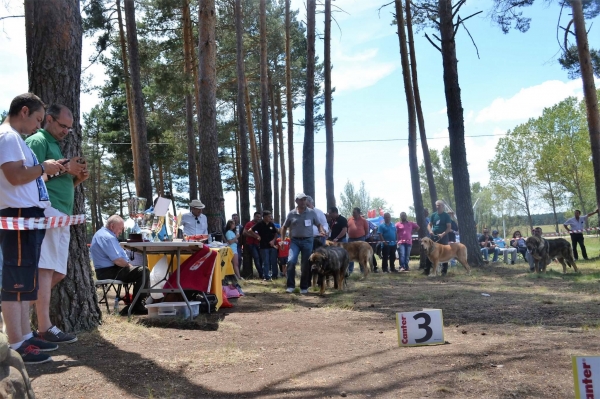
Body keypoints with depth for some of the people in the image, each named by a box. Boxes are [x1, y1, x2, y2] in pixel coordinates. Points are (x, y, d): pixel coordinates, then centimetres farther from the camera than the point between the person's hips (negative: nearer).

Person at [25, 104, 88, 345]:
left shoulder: (55, 146, 29)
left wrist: (77, 178, 13)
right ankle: (44, 328, -10)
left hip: (62, 215, 10)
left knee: (57, 272, 8)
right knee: (45, 268, -11)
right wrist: (65, 168, -11)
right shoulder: (37, 141, 0)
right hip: (46, 211, -10)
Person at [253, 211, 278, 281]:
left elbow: (276, 234, 14)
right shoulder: (259, 224, -6)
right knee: (266, 262, -1)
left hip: (272, 245, 4)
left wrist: (273, 240, -3)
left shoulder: (271, 224, 6)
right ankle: (266, 276, 3)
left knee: (274, 261, 7)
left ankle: (275, 275, 19)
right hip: (264, 246, -4)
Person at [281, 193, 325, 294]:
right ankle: (290, 286, -5)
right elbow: (284, 227, 11)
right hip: (295, 241, 0)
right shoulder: (291, 214, 1)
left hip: (307, 241, 0)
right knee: (291, 261, -16)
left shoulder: (311, 212, 1)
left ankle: (304, 287, 17)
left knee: (306, 265, 4)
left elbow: (318, 224, 9)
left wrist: (322, 231, -12)